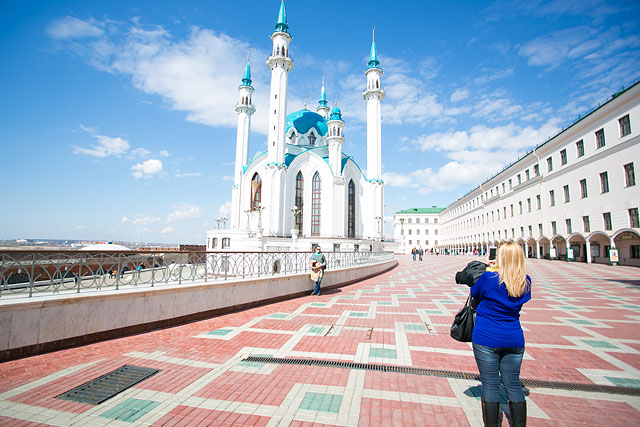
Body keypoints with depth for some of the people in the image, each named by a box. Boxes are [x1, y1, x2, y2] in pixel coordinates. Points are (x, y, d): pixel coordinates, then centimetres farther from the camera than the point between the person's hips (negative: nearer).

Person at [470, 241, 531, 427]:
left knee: (490, 385, 6)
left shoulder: (488, 278, -16)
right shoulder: (526, 281, -3)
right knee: (513, 384, 16)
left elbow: (474, 294, 2)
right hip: (514, 340, 4)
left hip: (486, 339, -4)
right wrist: (499, 270, 10)